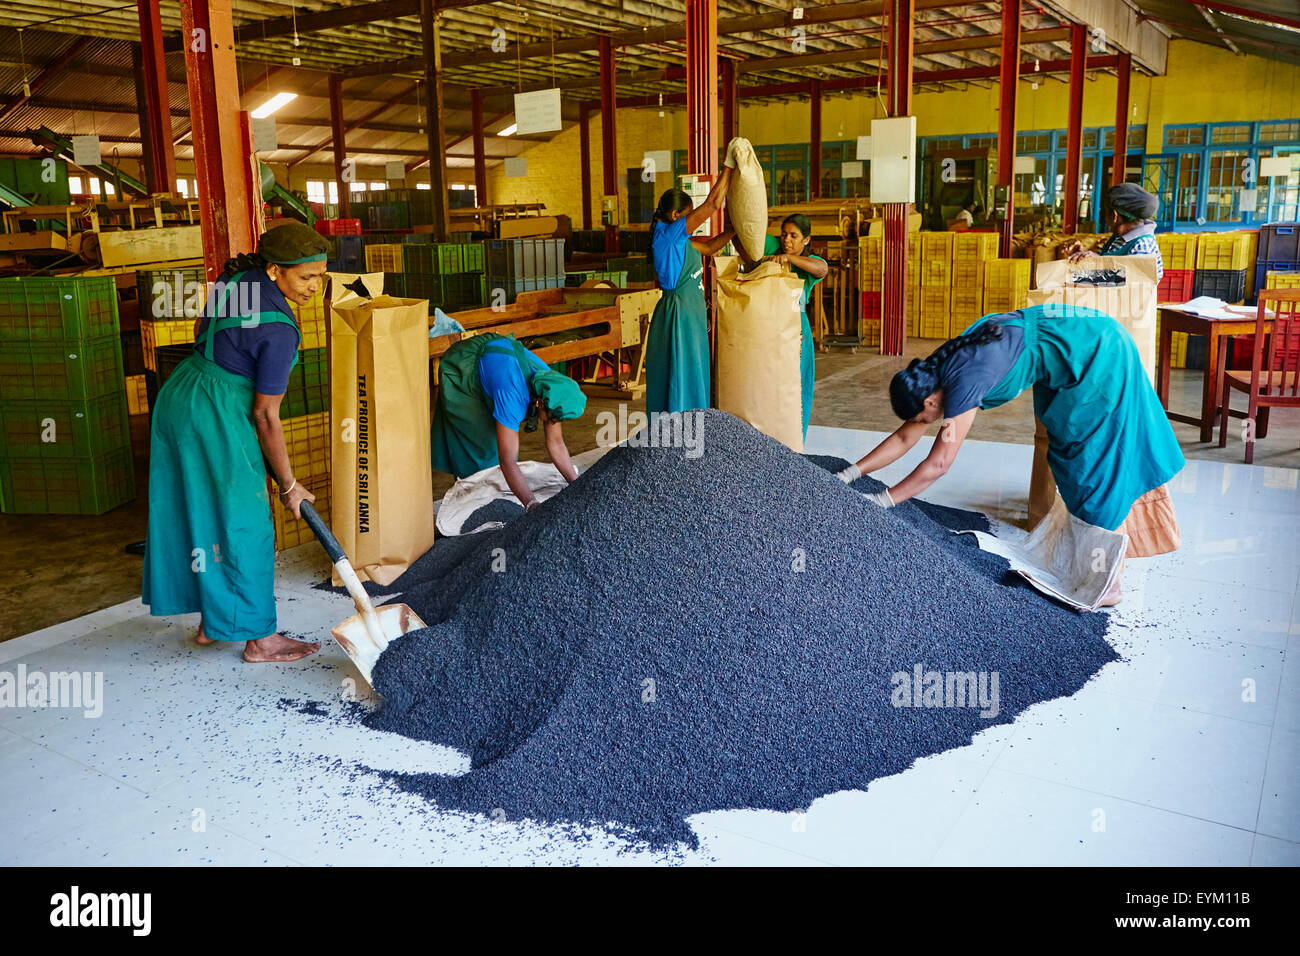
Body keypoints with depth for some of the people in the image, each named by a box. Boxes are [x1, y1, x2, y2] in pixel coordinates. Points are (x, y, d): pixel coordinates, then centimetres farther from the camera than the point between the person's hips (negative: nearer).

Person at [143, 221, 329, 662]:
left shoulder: (237, 278, 1)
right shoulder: (278, 329, -23)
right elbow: (265, 415, -19)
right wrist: (289, 484, -9)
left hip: (178, 397, 9)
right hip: (215, 419, -9)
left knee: (197, 514, 17)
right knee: (242, 526, 1)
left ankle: (211, 622, 30)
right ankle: (259, 638, 12)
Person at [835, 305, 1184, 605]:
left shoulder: (963, 382, -28)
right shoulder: (934, 375, -2)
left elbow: (938, 465, -25)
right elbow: (904, 438, 4)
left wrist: (882, 501, -21)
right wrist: (849, 474, 0)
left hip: (1099, 349, -9)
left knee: (1097, 463, -4)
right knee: (1069, 450, 16)